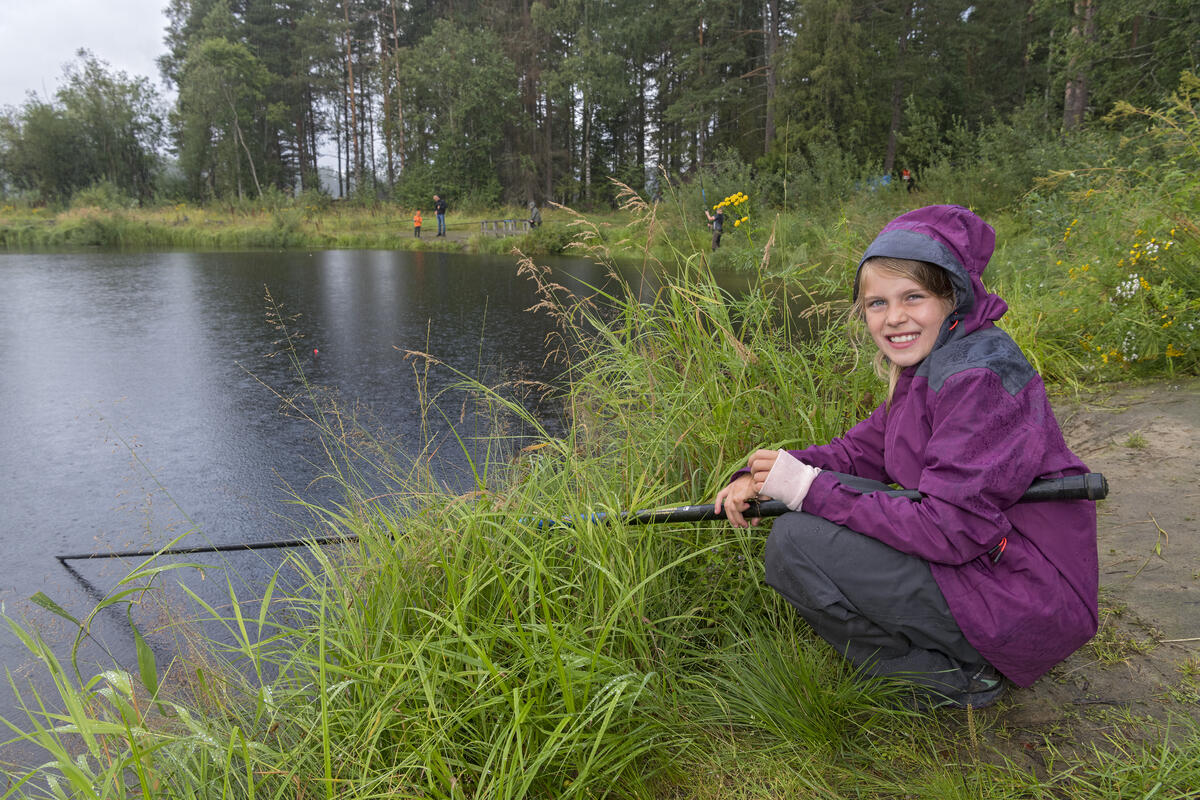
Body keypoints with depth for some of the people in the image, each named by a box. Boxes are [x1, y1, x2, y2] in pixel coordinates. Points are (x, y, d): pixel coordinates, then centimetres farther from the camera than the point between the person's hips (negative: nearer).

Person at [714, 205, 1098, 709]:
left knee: (795, 542, -19)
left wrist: (810, 489, -23)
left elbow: (952, 529, -27)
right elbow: (860, 450, 9)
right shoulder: (925, 367, 8)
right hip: (974, 562, 10)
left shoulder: (981, 376, -22)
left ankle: (952, 678, -3)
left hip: (1022, 597, -10)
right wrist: (762, 475, -7)